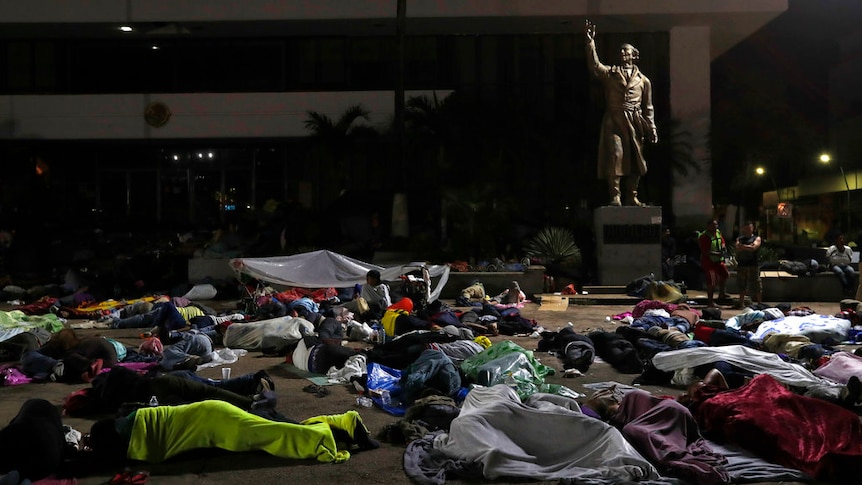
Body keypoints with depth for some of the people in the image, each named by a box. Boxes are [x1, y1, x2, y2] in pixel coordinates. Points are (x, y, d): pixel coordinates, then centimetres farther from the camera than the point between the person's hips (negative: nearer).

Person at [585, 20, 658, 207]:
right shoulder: (610, 73, 12)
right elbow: (594, 64, -6)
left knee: (636, 159, 3)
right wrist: (590, 42, -16)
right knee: (615, 153, -16)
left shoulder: (643, 80, 15)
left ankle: (632, 198, 13)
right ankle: (615, 197, -16)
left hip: (635, 122, 2)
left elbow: (648, 107, 15)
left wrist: (652, 128, 8)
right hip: (614, 120, -2)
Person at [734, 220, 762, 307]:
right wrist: (749, 246, -12)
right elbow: (738, 248, -3)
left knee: (756, 285, -2)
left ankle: (760, 302, 4)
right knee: (742, 285, 7)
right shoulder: (739, 239, 16)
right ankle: (741, 303, 13)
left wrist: (743, 246, -10)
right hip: (741, 265, 3)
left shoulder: (757, 238, 7)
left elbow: (753, 248, -12)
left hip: (753, 265, -3)